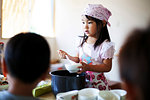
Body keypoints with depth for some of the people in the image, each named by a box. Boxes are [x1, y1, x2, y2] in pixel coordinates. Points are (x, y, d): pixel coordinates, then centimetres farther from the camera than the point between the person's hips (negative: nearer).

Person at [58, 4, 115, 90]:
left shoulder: (106, 45, -13)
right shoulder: (83, 41, 6)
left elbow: (107, 67, -15)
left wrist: (88, 67, -26)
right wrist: (68, 56, -2)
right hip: (82, 80, 5)